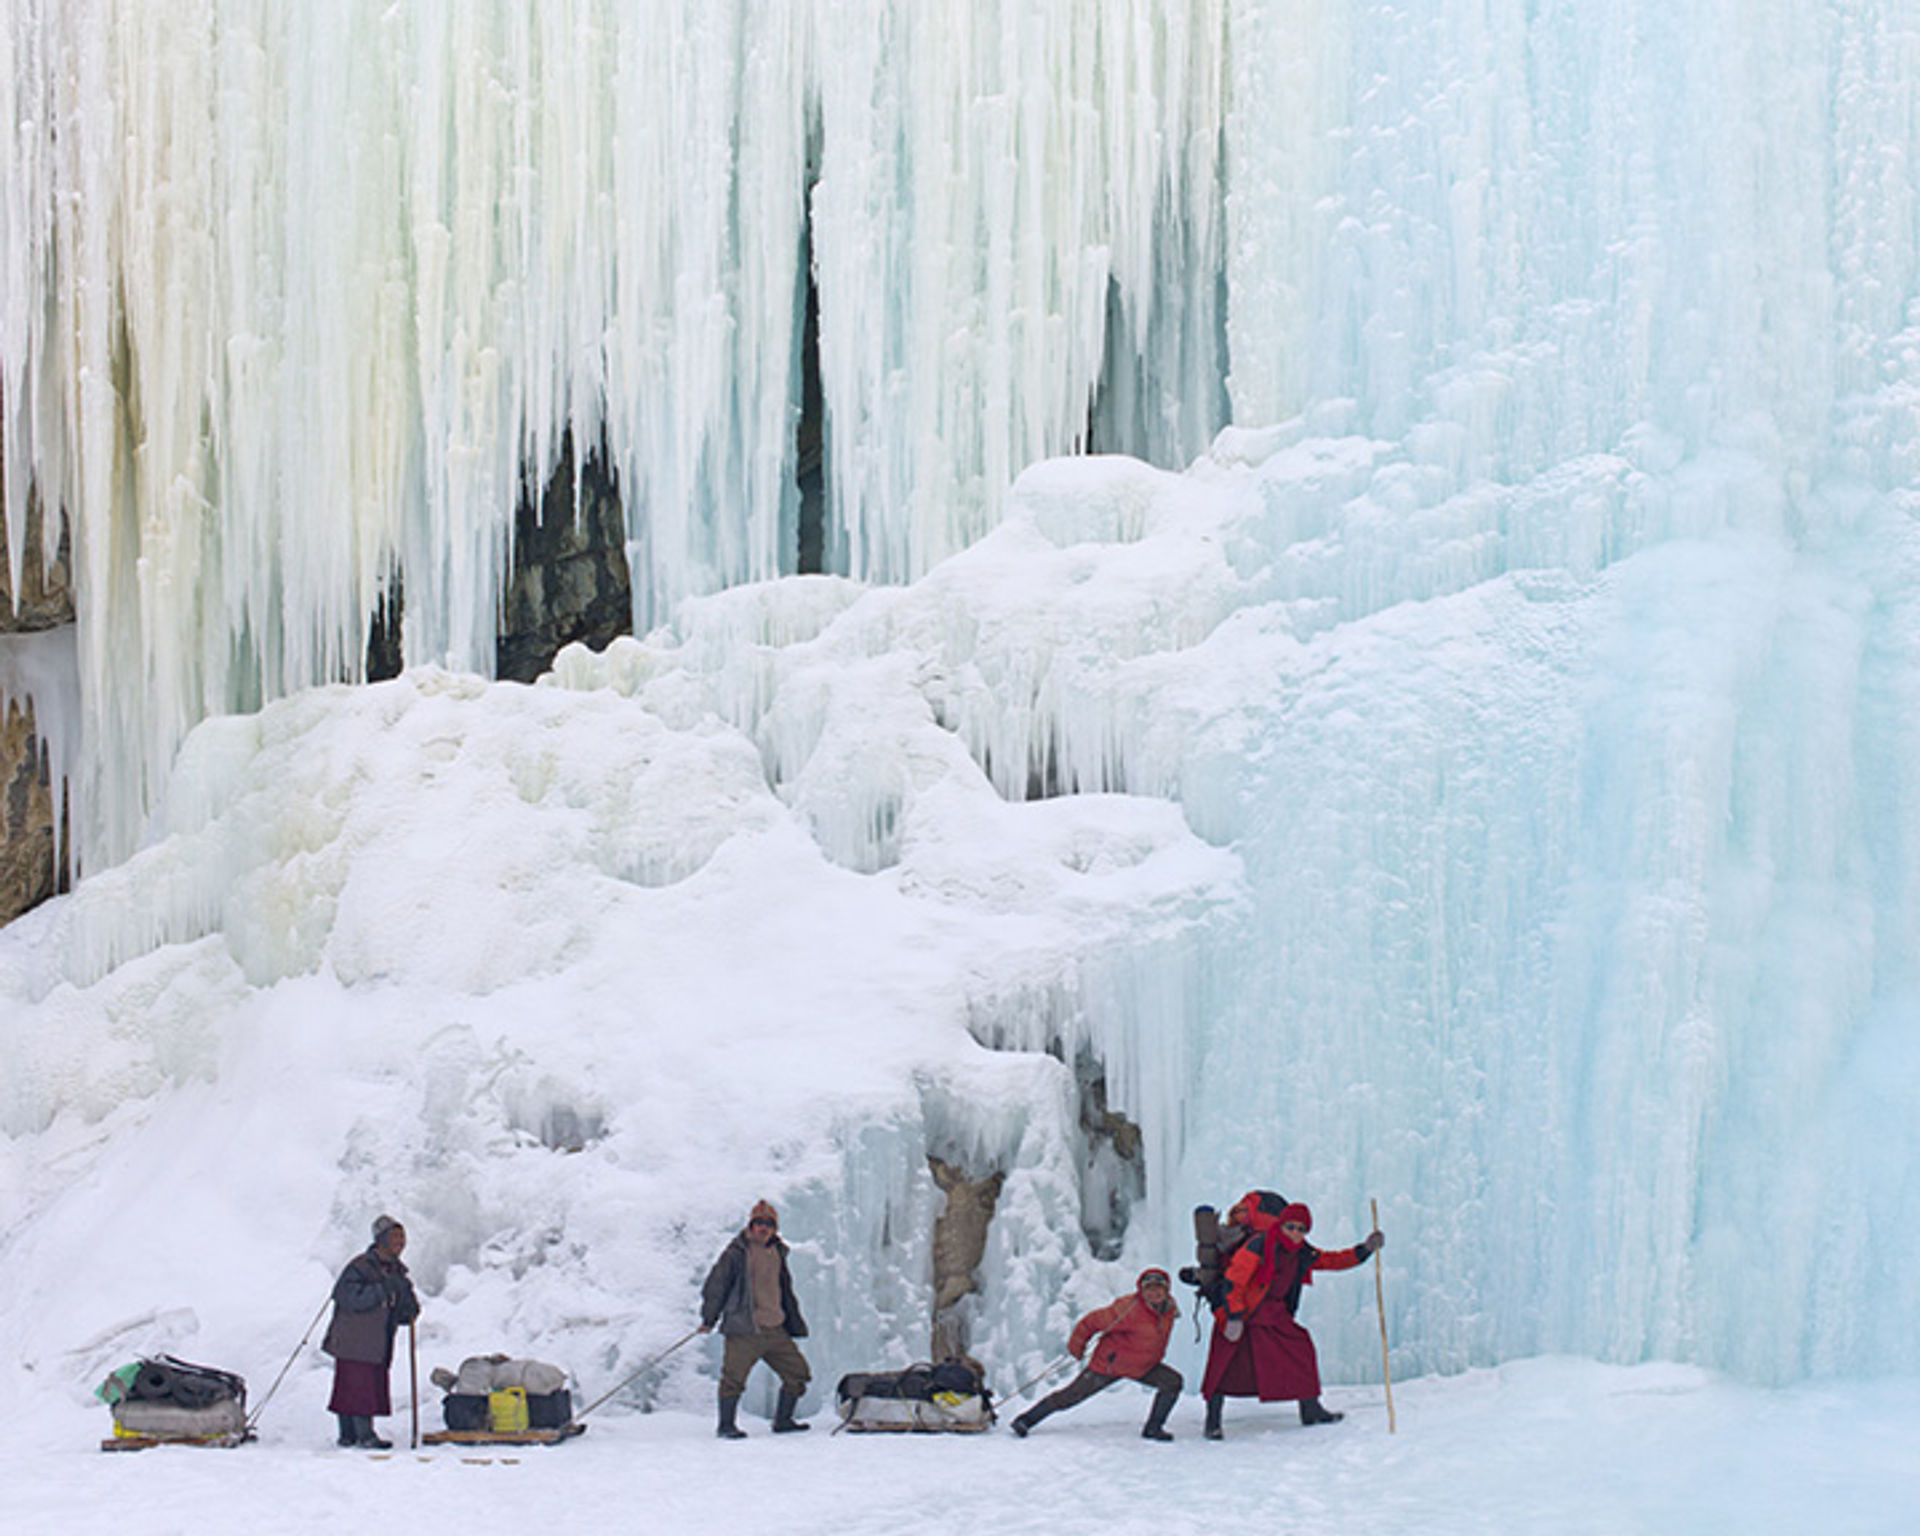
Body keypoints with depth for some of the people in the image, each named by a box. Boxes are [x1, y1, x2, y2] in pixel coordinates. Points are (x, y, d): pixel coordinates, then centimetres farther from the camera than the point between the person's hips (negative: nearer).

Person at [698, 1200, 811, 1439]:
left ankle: (783, 1421, 19)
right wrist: (709, 1318, -9)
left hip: (775, 1329, 6)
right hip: (744, 1329, -6)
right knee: (734, 1377, -10)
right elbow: (716, 1285, -3)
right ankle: (726, 1426, 4)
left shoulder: (777, 1253, 17)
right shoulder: (736, 1253, -4)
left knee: (797, 1372, 6)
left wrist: (795, 1324, 27)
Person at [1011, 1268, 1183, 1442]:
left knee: (1173, 1382, -13)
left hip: (1143, 1367, 6)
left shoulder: (1169, 1307, -9)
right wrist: (1076, 1345, -11)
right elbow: (1093, 1321, -21)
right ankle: (1025, 1420, 14)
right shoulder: (1129, 1309, -31)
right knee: (1071, 1396, -1)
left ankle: (1153, 1429, -1)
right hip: (1110, 1364, -6)